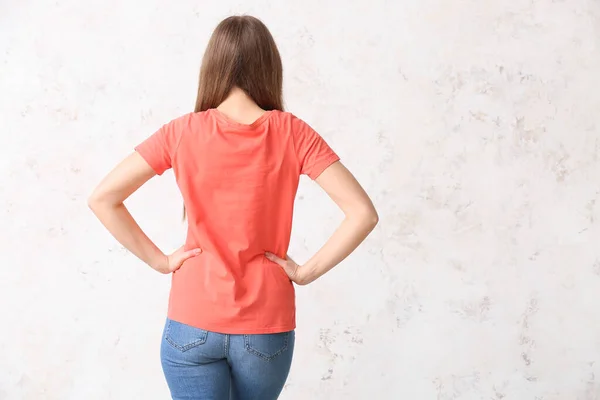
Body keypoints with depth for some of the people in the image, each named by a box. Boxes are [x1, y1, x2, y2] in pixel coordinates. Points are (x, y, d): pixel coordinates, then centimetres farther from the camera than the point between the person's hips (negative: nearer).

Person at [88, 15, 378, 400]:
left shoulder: (183, 132, -6)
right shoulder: (292, 133, -7)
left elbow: (102, 198, -7)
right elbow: (363, 213, -13)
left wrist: (159, 260, -1)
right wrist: (308, 271, -5)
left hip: (192, 325, -1)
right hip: (267, 326, 1)